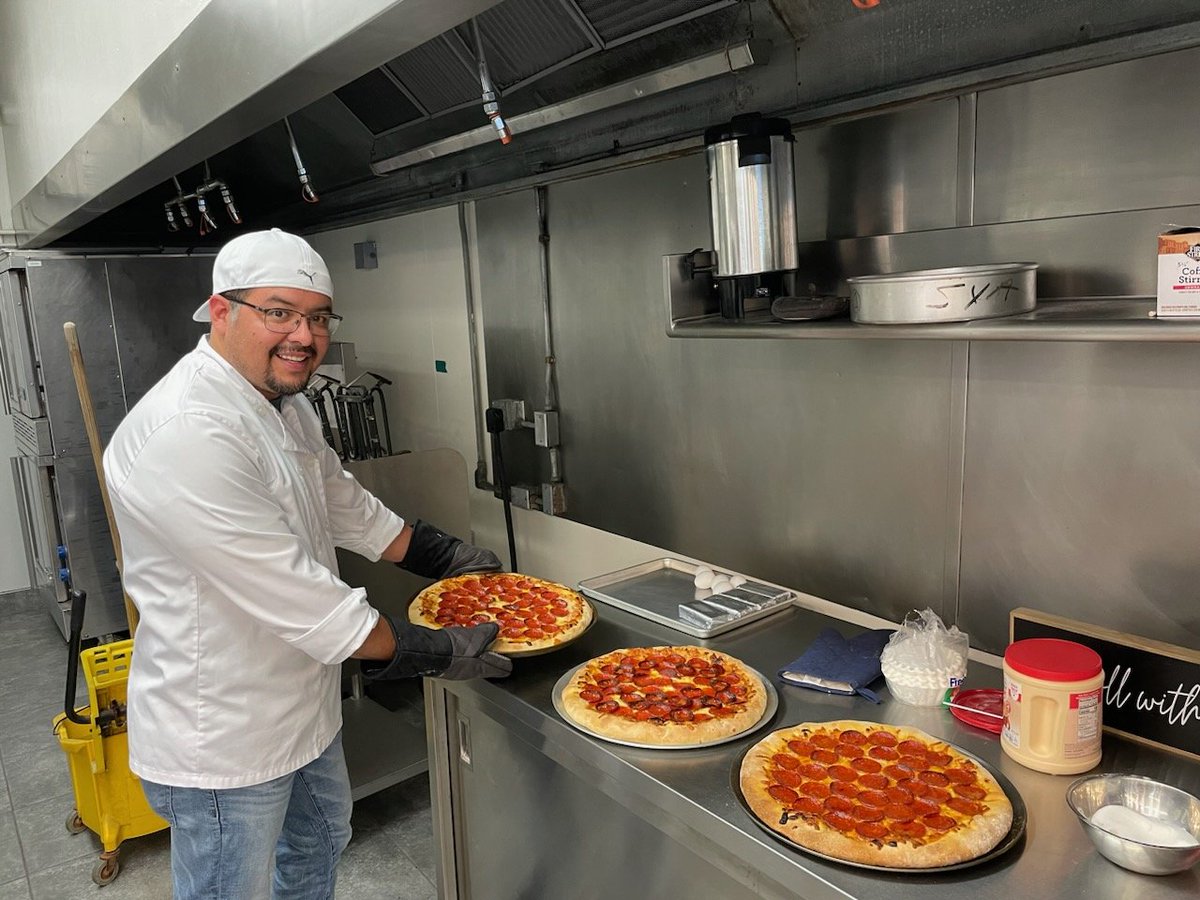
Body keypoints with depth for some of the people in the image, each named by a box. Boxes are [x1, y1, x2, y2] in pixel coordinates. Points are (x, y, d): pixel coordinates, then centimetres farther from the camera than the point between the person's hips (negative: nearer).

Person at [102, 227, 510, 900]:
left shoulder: (285, 404, 3)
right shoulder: (186, 435, -31)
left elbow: (343, 504, 16)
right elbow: (289, 593, -31)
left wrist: (449, 556, 14)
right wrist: (437, 652, -24)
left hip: (302, 704, 9)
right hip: (221, 736, -9)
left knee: (321, 843, 29)